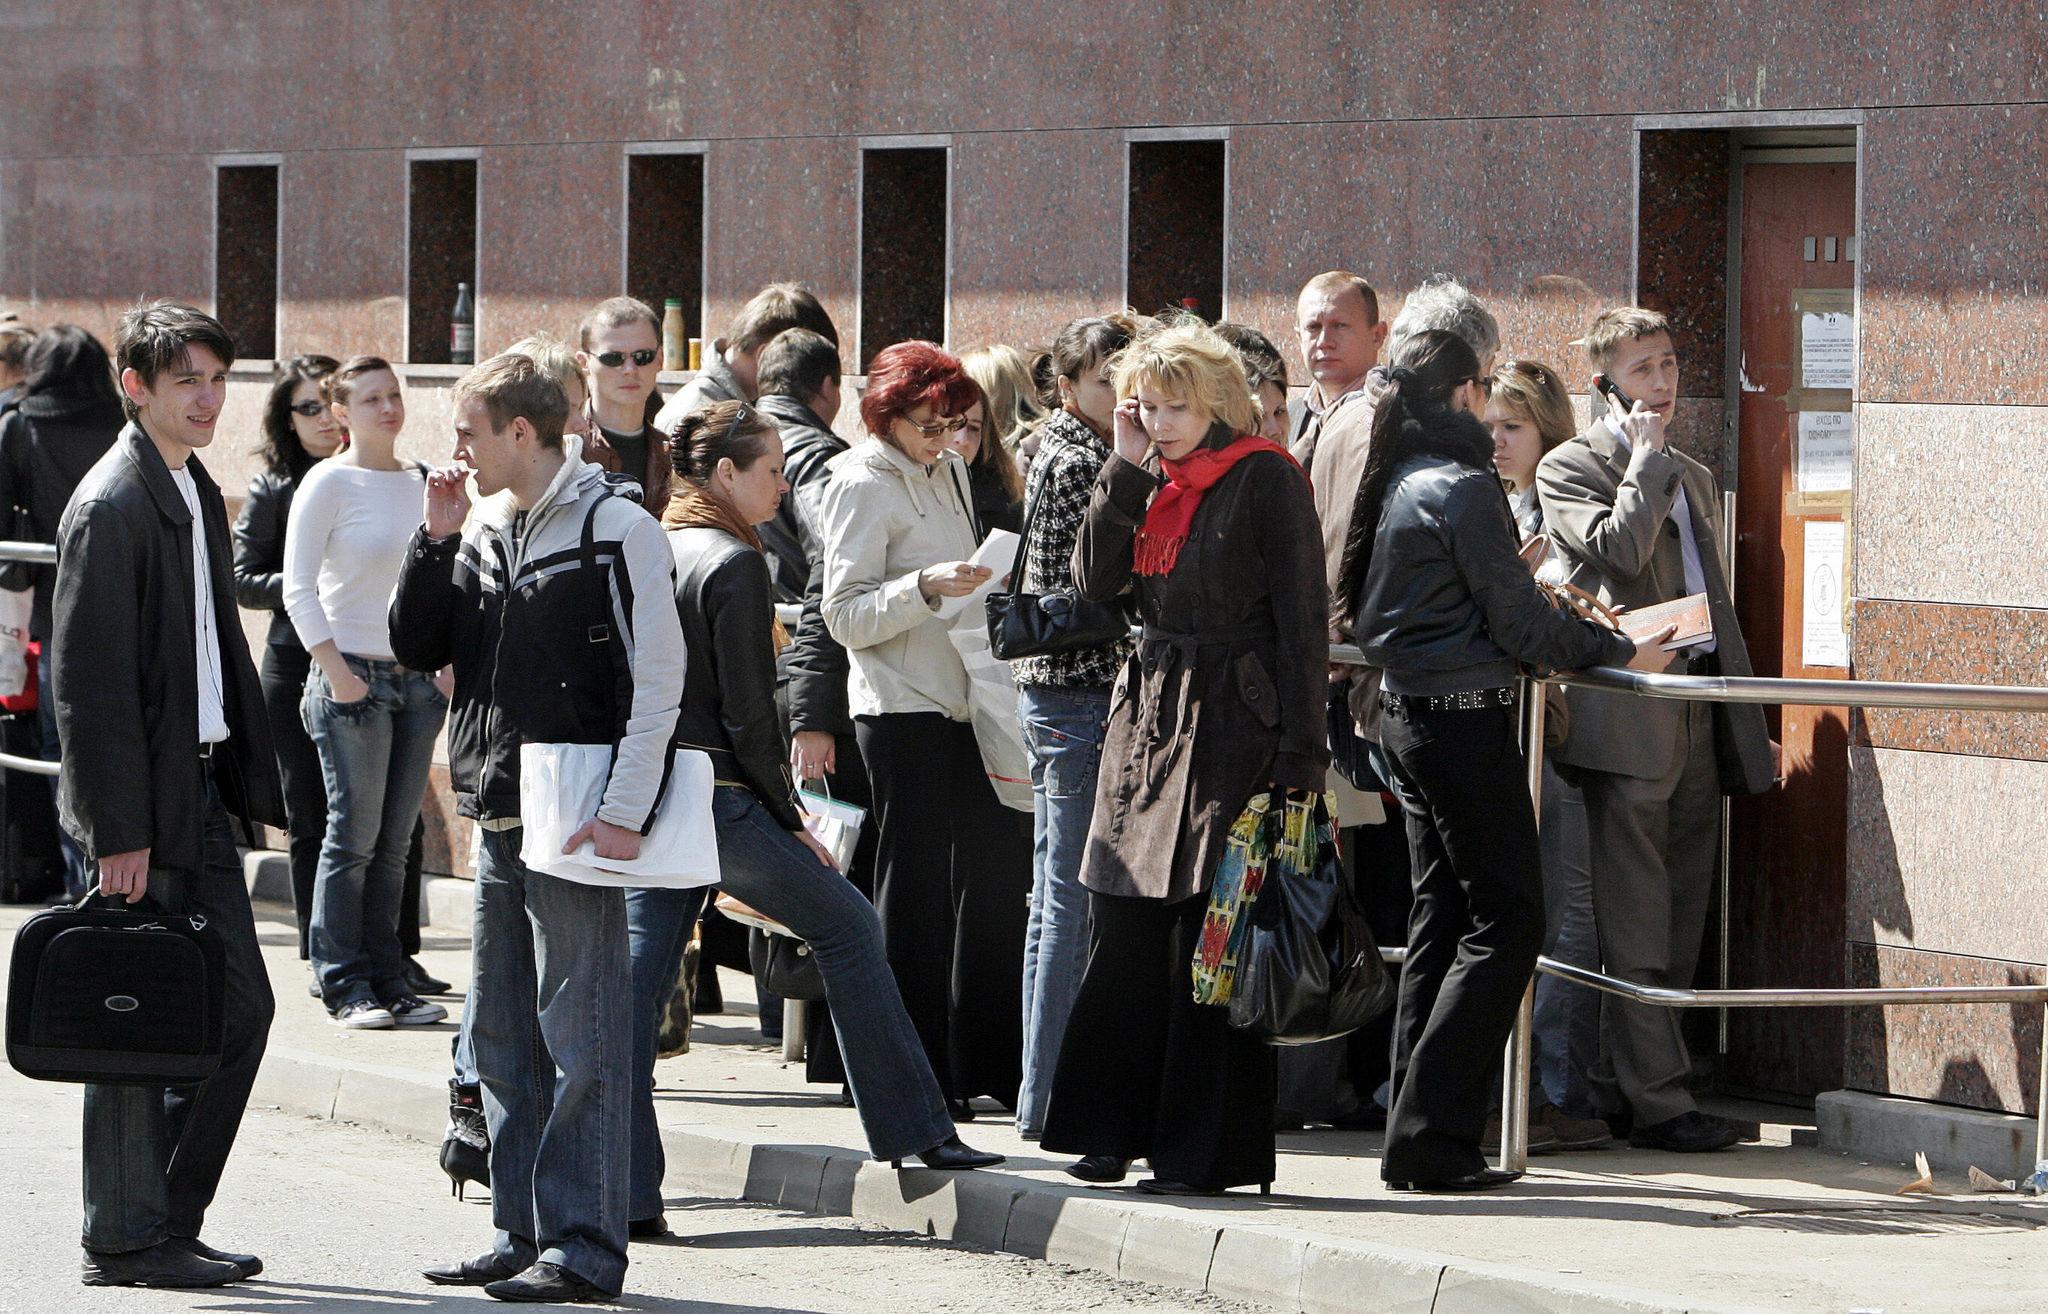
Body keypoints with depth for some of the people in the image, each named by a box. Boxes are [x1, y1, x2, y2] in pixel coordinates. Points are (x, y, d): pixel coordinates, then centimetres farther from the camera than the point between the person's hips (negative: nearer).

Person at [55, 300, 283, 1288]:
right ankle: (126, 1240, 7)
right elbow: (88, 680, -18)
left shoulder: (199, 495, 14)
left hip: (199, 788, 9)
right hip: (138, 802, -9)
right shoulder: (111, 507, -15)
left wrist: (260, 786, 16)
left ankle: (170, 1218, 18)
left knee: (240, 1005, 9)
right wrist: (117, 830, -21)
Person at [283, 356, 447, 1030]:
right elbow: (299, 587, -7)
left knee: (394, 841, 7)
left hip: (417, 677, 5)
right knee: (354, 836, -4)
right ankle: (346, 987, 1)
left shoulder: (420, 481, 11)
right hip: (353, 675, -5)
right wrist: (335, 669, -14)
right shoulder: (329, 483, -5)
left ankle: (388, 982, 12)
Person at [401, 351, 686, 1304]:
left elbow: (658, 681, -12)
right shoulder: (482, 530, 14)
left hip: (578, 826, -8)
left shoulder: (615, 529, -8)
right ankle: (522, 1234, 19)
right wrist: (438, 538, 2)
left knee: (582, 1043, -6)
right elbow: (415, 647, 14)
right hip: (497, 823, 8)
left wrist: (622, 813, -17)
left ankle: (583, 1249, -4)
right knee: (502, 1037, 11)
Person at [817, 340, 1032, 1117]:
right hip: (899, 709, -8)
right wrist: (924, 587, -25)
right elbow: (845, 617, -13)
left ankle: (992, 1065, 12)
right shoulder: (861, 484, -7)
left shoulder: (949, 471, 16)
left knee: (998, 874, 5)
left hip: (959, 701, 8)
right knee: (915, 887, -4)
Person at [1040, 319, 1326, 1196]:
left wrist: (1300, 751, -15)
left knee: (1211, 935, -6)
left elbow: (1301, 618, -10)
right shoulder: (1149, 482, 14)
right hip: (1149, 713, 7)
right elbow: (1096, 580, 6)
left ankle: (1205, 1149, -2)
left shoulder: (1266, 479, -7)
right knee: (1123, 926, 6)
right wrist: (1126, 469, -1)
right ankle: (1118, 1129, 14)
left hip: (1233, 723, -7)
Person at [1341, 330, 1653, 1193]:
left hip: (1406, 716, 9)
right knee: (1505, 923, -4)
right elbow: (1517, 622, -14)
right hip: (1466, 720, -9)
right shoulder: (1463, 488, -15)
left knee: (1442, 919, 13)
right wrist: (1615, 652, -2)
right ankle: (1430, 1137, -9)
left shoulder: (1397, 487, 11)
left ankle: (1419, 1134, 13)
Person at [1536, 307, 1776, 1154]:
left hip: (1698, 723, 8)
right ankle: (1654, 1099, -9)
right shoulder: (1570, 469, 1)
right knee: (1636, 925, -8)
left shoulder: (1693, 478, 24)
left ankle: (1632, 1086, 11)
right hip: (1628, 718, -8)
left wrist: (1748, 724, 20)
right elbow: (1620, 550, -18)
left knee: (1678, 923, 7)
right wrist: (1645, 458, -7)